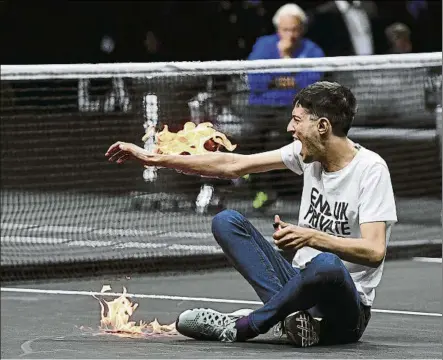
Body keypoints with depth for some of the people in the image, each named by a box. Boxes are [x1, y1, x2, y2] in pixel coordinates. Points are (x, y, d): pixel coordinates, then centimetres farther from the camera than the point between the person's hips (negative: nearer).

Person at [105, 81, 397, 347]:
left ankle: (241, 327, -22)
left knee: (326, 264, -41)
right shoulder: (308, 152, 5)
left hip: (348, 311, -7)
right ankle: (291, 313, -23)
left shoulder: (371, 169, -15)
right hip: (302, 285, 7)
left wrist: (311, 238, -35)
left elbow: (374, 252, -24)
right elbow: (232, 165, 9)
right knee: (226, 222, -5)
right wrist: (154, 159, 8)